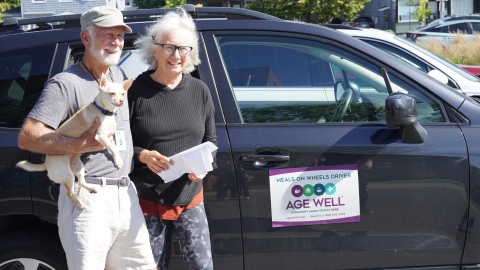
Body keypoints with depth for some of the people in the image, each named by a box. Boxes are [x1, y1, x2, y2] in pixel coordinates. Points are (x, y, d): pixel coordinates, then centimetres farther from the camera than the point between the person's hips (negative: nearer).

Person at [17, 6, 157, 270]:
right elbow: (26, 137, -18)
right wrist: (82, 144, -27)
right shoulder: (65, 83, -10)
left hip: (126, 196, 7)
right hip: (87, 199, -7)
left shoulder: (119, 75, 14)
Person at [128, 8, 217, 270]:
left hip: (190, 200, 3)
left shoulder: (200, 92, 2)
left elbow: (211, 140, 9)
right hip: (147, 200, -3)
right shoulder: (135, 91, -10)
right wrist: (143, 156, -23)